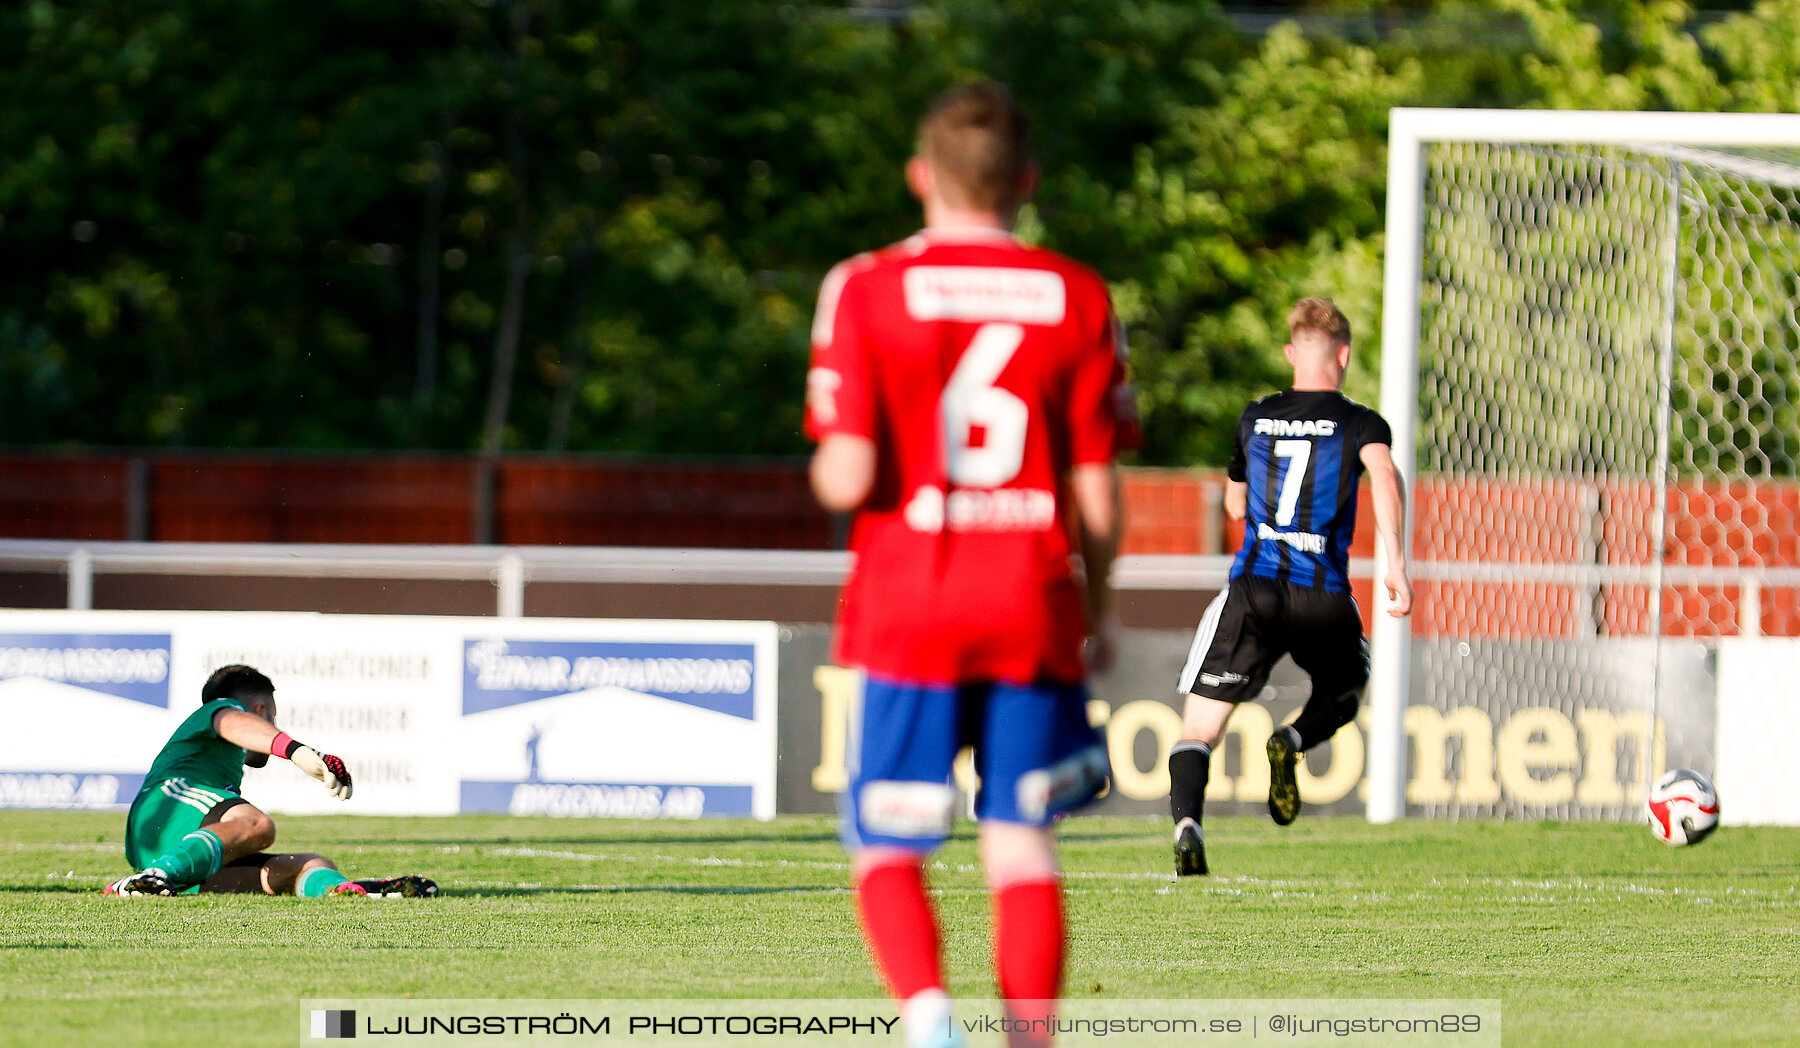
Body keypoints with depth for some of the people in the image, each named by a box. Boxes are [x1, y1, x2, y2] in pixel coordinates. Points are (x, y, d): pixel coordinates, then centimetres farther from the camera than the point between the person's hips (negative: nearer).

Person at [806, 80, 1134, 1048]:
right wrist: (1100, 604, 18)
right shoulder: (1076, 298, 1)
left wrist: (826, 467, 12)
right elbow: (1097, 495, 1)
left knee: (887, 850, 5)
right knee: (1021, 843, 8)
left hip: (908, 607, -2)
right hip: (1035, 606, 2)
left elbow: (846, 479, -12)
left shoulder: (867, 290, -4)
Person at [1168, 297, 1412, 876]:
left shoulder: (1254, 419, 13)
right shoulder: (1359, 423, 3)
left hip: (1252, 589, 1)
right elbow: (1384, 476, -18)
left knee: (1199, 727, 3)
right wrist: (1396, 563, -23)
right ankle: (1292, 742, -5)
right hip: (1324, 599, -1)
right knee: (1343, 692, 27)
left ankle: (1186, 820, -25)